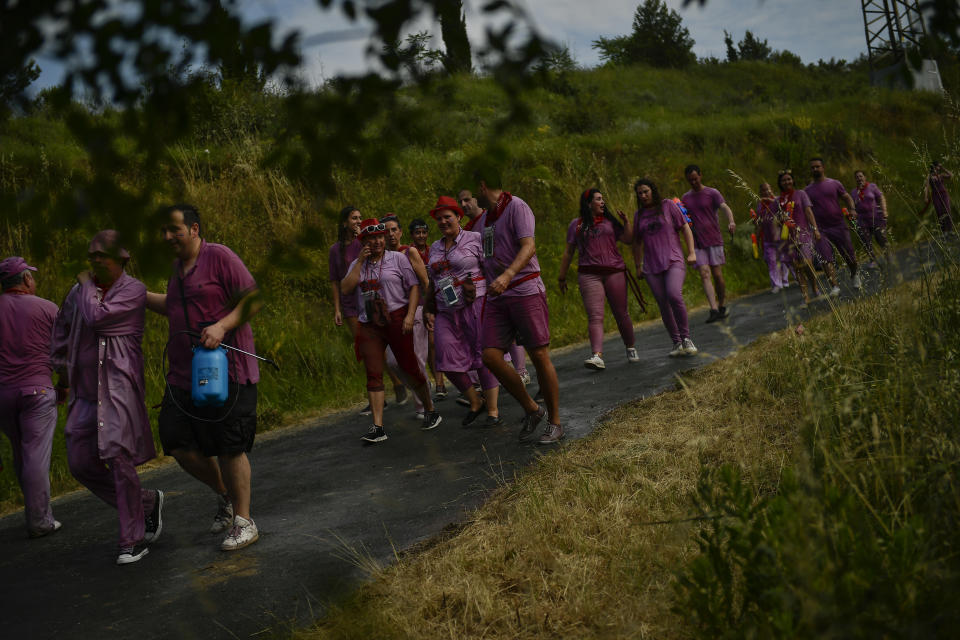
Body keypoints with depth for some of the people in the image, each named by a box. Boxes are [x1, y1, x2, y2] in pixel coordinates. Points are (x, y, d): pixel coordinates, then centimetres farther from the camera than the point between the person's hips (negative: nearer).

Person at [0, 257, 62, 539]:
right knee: (36, 455, -1)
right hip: (37, 389, -3)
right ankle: (39, 521, 1)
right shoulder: (47, 308, -2)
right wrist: (63, 385, 15)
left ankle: (38, 510, 26)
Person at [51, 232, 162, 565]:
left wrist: (87, 285, -3)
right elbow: (63, 323, 28)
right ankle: (147, 503, 21)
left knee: (118, 457, -16)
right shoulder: (80, 290, 11)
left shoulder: (133, 290, -6)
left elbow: (97, 317, -20)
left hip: (120, 385, -7)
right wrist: (61, 363, 26)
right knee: (81, 463, 4)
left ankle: (133, 539, -4)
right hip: (85, 390, 7)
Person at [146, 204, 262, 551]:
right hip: (184, 374, 8)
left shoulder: (220, 257, -8)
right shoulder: (178, 266, 16)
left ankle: (244, 522, 11)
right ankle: (225, 496, 27)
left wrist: (222, 326, -25)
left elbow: (253, 301, -13)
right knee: (179, 445, 4)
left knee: (229, 448, -3)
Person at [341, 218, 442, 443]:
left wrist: (410, 316, -12)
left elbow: (414, 287, -1)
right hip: (369, 326, 3)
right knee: (373, 374, -5)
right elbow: (346, 289, -2)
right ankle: (377, 427, -7)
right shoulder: (357, 265, 13)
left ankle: (430, 412, 20)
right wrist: (360, 261, -5)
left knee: (410, 368, 0)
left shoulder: (398, 258, 3)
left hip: (396, 320, -3)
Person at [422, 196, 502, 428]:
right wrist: (430, 311, 15)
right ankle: (476, 402, 18)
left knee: (483, 358, -7)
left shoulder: (475, 239, -1)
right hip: (447, 311, 6)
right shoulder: (435, 248, 17)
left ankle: (493, 412, -1)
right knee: (448, 362, -1)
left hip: (475, 305, -6)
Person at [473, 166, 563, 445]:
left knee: (539, 356, -6)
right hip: (496, 298, 7)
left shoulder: (516, 207, -6)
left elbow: (528, 247, -21)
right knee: (490, 356, -6)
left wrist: (508, 274, -35)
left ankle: (554, 422, 7)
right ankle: (532, 410, 9)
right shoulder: (484, 220, 19)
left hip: (525, 291, -7)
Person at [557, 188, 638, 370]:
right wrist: (562, 277, 13)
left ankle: (630, 348, 26)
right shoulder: (576, 224, 11)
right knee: (595, 316, -14)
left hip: (614, 271, 2)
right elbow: (568, 252, 13)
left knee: (621, 313, 6)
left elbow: (628, 239, 12)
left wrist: (626, 221, -1)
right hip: (589, 274, -2)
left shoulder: (609, 221, 15)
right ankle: (597, 356, -26)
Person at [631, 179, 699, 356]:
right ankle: (677, 343, 6)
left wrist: (691, 252, -3)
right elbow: (637, 243, 23)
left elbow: (685, 228, 5)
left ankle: (686, 338, -11)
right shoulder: (639, 215, 15)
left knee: (674, 295, -25)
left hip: (674, 261, -4)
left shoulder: (668, 205, 6)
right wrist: (638, 267, 19)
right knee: (663, 304, -3)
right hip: (652, 267, 4)